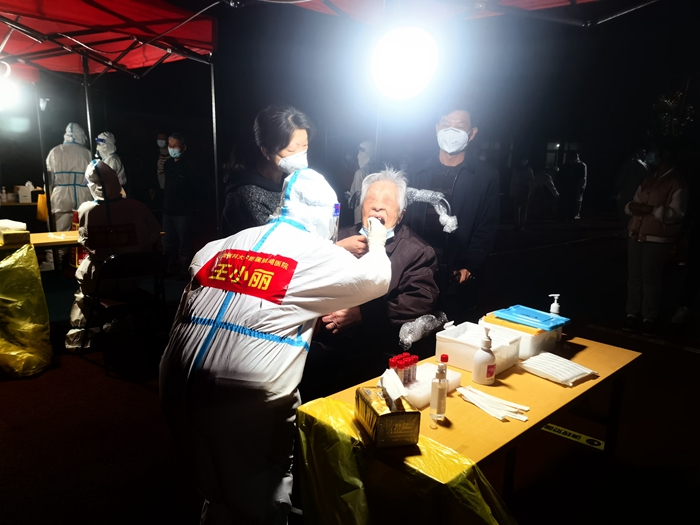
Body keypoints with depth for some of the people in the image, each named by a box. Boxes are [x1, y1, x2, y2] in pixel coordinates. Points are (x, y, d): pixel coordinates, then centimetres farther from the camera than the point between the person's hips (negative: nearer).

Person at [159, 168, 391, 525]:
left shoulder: (226, 243, 14)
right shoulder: (317, 254, 0)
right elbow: (375, 279, 11)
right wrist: (376, 244, 29)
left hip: (179, 384, 6)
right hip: (247, 392, -6)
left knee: (219, 491, 26)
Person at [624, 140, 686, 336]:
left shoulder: (676, 182, -4)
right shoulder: (648, 179, 19)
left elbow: (676, 214, -12)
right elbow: (633, 203, 19)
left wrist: (651, 210, -23)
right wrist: (632, 206, -4)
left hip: (657, 238, -6)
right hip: (636, 235, 6)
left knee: (650, 279, -3)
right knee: (634, 277, 6)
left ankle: (649, 318, 6)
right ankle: (632, 314, 14)